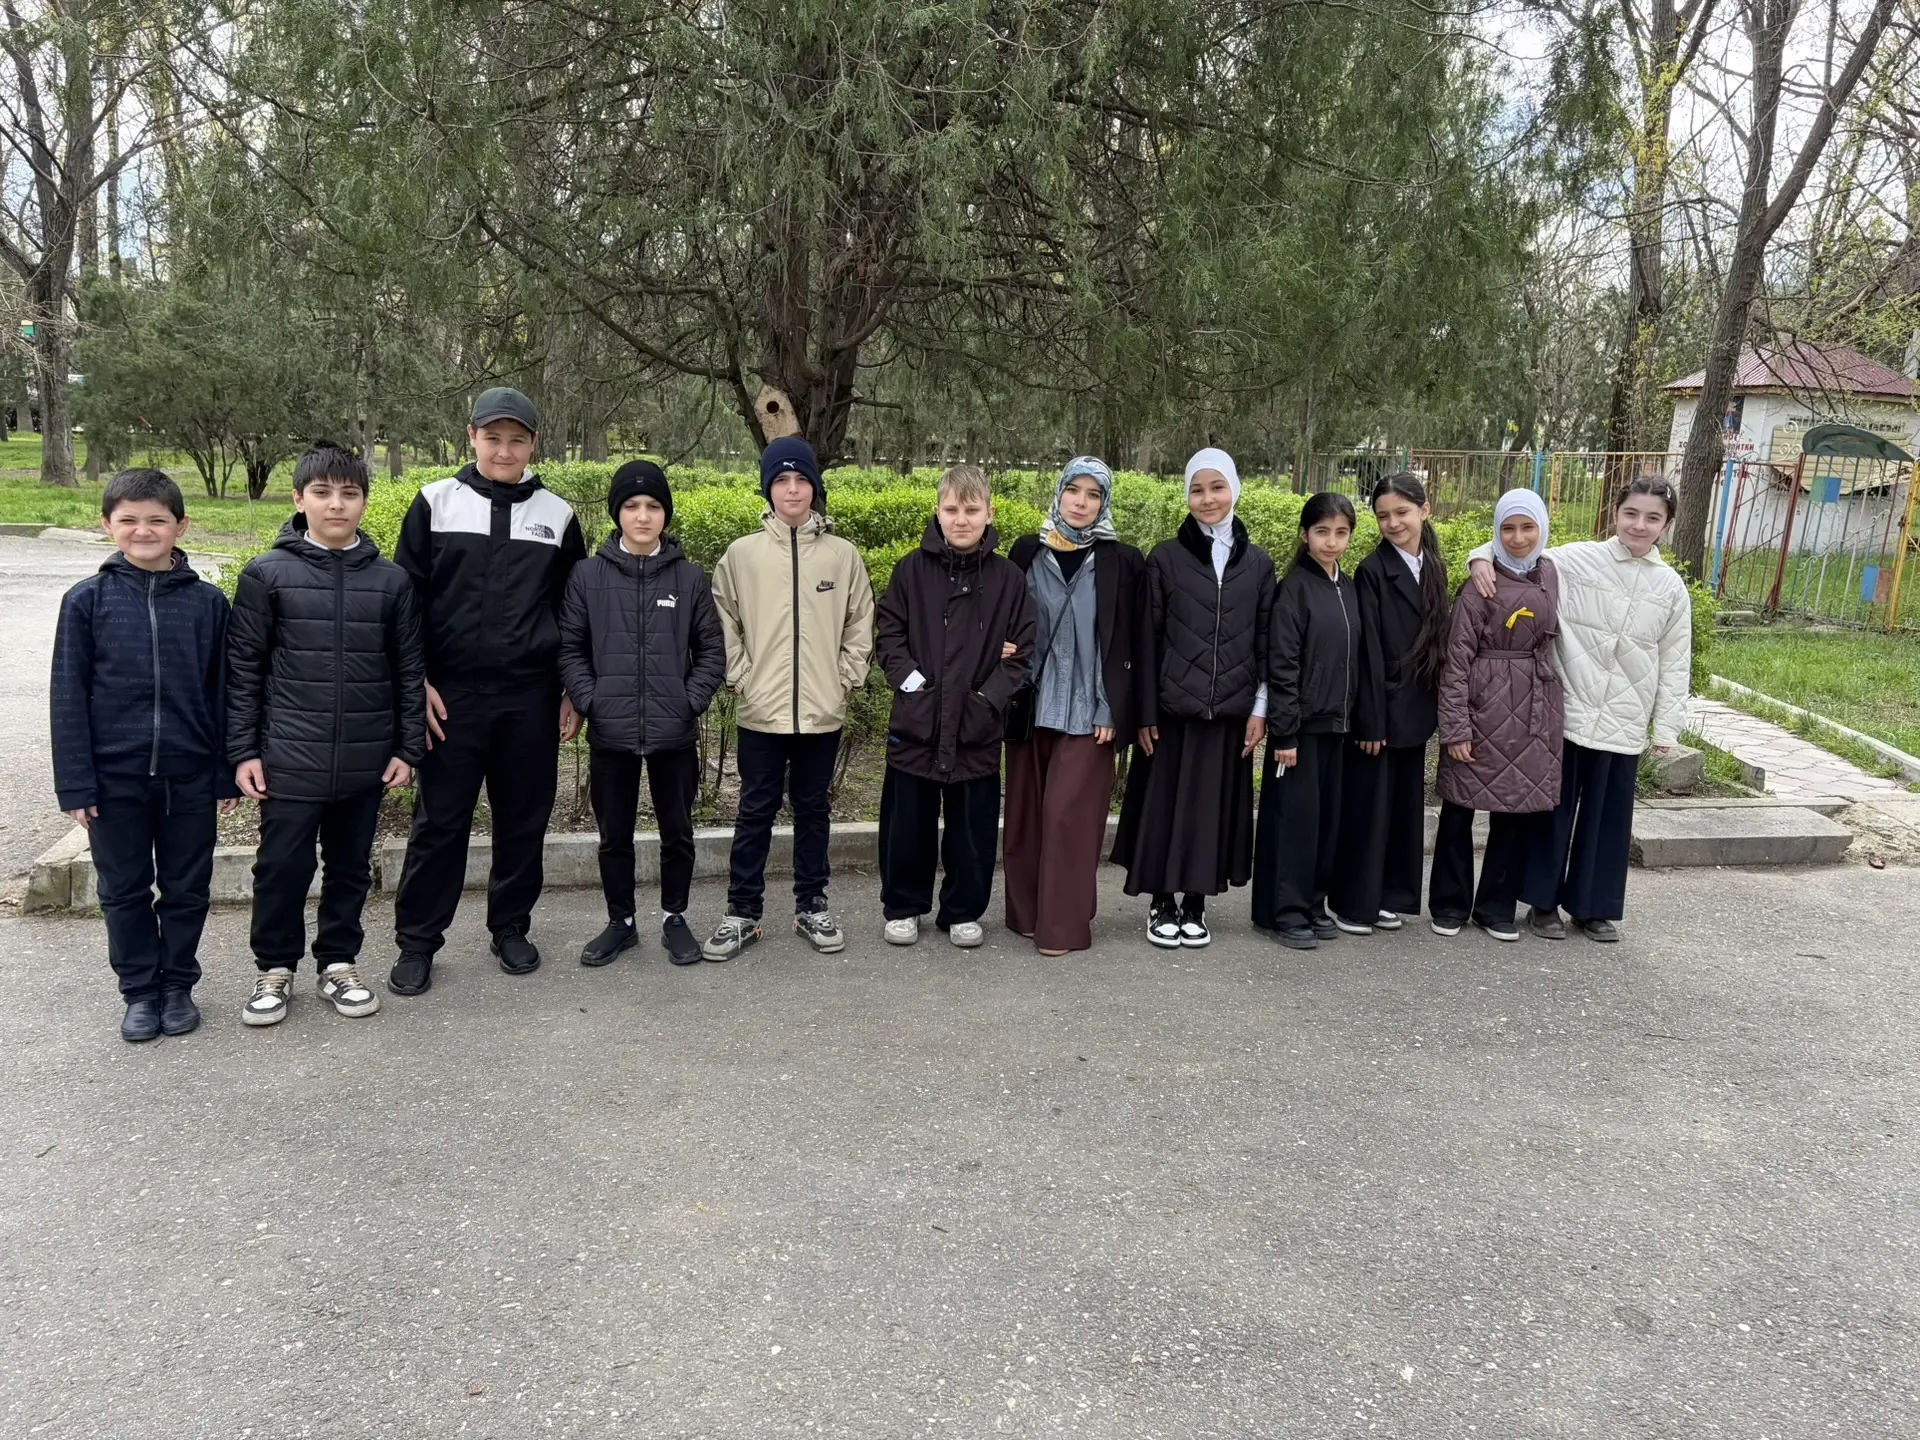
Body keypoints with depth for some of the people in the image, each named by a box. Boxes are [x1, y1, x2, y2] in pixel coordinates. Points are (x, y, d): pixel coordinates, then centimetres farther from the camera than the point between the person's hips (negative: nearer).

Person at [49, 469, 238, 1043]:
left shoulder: (208, 602, -1)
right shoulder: (87, 600, -3)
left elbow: (222, 695, 3)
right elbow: (70, 698, -2)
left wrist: (226, 776, 2)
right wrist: (75, 784, -5)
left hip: (189, 776, 0)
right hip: (115, 776, 0)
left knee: (186, 889, 11)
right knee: (124, 891, 12)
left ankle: (178, 985, 28)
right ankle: (140, 991, 26)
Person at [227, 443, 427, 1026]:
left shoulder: (391, 579, 2)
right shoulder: (266, 574, -2)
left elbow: (409, 670, 6)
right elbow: (243, 668, 0)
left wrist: (408, 747, 4)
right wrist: (243, 750, -3)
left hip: (366, 759, 2)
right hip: (290, 759, -2)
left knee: (351, 866, 13)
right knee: (282, 866, 6)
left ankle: (338, 963, 28)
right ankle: (274, 968, 25)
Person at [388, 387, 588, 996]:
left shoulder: (557, 514, 7)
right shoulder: (437, 503, 3)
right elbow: (406, 598, 3)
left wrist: (572, 693, 7)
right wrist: (416, 682, -4)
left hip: (531, 696, 2)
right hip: (451, 694, -2)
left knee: (524, 819, 9)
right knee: (440, 821, 3)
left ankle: (511, 927, 25)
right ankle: (417, 940, 15)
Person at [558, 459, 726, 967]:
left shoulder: (690, 577, 0)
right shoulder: (588, 575, 0)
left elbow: (711, 650, 4)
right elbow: (569, 647, 2)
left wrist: (691, 702, -7)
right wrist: (590, 702, -9)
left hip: (675, 732, 0)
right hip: (611, 733, 0)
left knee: (677, 831, 11)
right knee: (614, 835, 12)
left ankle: (675, 919, 28)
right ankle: (620, 922, 27)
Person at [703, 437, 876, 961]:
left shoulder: (842, 555, 2)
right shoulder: (742, 553, 0)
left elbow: (860, 624, 7)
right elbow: (724, 623, 4)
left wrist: (845, 678, 0)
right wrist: (742, 678, -3)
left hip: (823, 713, 1)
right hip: (762, 712, -1)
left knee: (813, 809, 12)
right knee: (756, 813, 6)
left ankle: (811, 907, 25)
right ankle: (742, 913, 16)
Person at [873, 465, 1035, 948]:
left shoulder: (1009, 579, 0)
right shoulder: (912, 570, 0)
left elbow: (1023, 651, 1)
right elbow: (887, 632, 3)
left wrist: (989, 699, -10)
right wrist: (909, 680, -9)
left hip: (977, 729, 0)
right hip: (915, 722, 0)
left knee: (973, 827, 8)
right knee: (907, 823, 10)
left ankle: (962, 911, 25)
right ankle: (903, 906, 27)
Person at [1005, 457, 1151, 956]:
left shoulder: (1123, 562, -1)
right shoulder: (1027, 552, 6)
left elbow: (1132, 645, -2)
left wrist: (1115, 710, -7)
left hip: (1087, 708, -3)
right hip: (1031, 703, 3)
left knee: (1069, 812, -4)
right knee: (1027, 811, 8)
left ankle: (1062, 923, 5)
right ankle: (1026, 912, 20)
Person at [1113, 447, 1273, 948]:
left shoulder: (1258, 563, 6)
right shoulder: (1165, 558, 0)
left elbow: (1265, 641, 7)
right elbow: (1149, 640, -1)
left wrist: (1260, 708, 0)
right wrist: (1145, 713, -5)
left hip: (1231, 710, 2)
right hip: (1172, 708, -2)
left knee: (1213, 806, 7)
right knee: (1165, 804, 3)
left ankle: (1195, 905, 20)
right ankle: (1161, 904, 17)